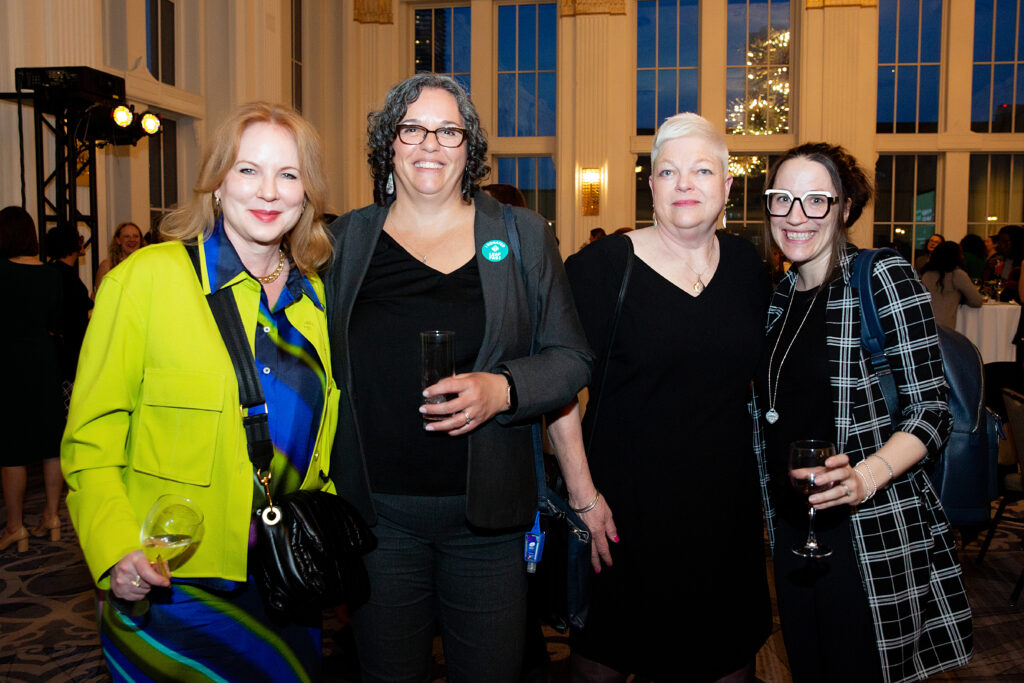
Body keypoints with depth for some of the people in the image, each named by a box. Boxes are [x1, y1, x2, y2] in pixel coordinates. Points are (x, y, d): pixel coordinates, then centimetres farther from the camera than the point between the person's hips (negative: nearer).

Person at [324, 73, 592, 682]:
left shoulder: (522, 236, 3)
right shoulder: (346, 239, 6)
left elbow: (572, 358, 2)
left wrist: (501, 389, -17)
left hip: (486, 514, 0)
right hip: (376, 509, 1)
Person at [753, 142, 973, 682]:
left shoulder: (884, 278, -10)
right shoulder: (780, 296, 8)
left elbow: (930, 412, -13)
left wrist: (866, 476, -29)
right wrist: (771, 510, 10)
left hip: (872, 531, -6)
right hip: (791, 526, 6)